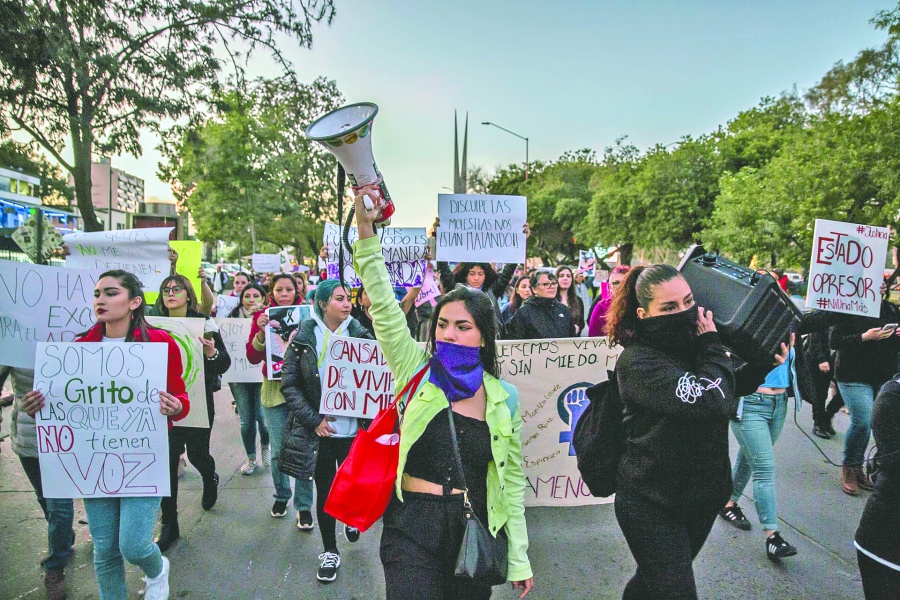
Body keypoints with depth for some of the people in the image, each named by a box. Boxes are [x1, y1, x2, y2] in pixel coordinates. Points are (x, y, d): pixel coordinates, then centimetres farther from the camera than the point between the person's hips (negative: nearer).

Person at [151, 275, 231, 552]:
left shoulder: (204, 323, -5)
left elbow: (225, 364, -7)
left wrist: (212, 353, -27)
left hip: (199, 401, -2)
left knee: (197, 453, 8)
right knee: (167, 459, 0)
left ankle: (210, 479, 46)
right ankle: (169, 525, 13)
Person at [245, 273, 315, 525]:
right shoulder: (263, 316, 2)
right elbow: (253, 357, -2)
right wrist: (261, 332, -17)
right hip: (274, 389, 1)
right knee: (278, 451, 7)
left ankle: (304, 506, 15)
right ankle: (281, 495, 32)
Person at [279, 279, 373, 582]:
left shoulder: (359, 334, -1)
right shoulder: (304, 338, -6)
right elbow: (289, 385, -5)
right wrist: (314, 420, -12)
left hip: (353, 429, 1)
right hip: (319, 431, -1)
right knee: (325, 490, 11)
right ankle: (329, 551, 31)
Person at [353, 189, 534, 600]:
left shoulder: (504, 399, 0)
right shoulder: (415, 369, -4)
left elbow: (512, 480, 5)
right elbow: (383, 306, -14)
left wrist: (519, 559, 6)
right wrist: (366, 229, -22)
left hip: (476, 530, 2)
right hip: (412, 526, -1)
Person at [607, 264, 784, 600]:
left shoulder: (692, 344, 1)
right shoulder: (638, 361, -24)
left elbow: (728, 389, 18)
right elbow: (713, 402, -33)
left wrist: (765, 365, 2)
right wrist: (713, 347, -18)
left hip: (702, 495, 7)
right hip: (652, 505, -7)